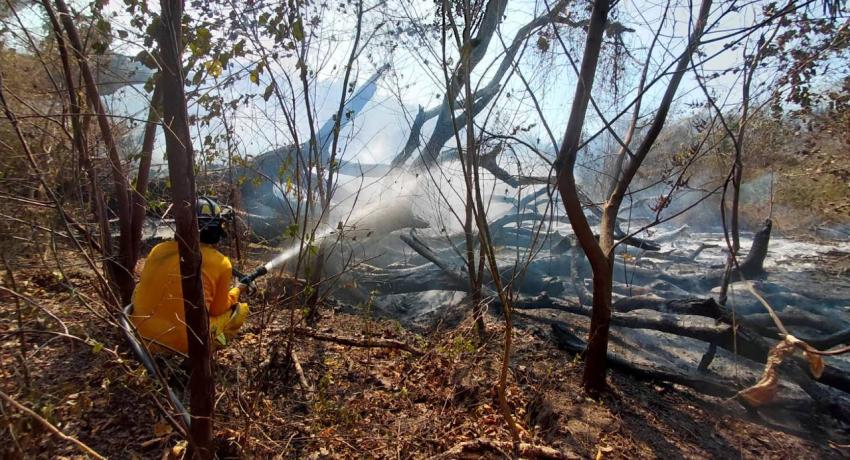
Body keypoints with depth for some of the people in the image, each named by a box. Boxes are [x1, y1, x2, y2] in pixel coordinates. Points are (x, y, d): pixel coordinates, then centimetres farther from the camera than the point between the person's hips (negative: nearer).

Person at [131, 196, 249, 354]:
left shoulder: (158, 249, 4)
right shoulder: (221, 263, -6)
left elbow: (141, 291, 17)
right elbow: (218, 310, 5)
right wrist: (236, 292, 24)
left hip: (142, 336, 5)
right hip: (185, 343, -4)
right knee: (240, 309, 14)